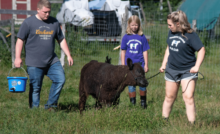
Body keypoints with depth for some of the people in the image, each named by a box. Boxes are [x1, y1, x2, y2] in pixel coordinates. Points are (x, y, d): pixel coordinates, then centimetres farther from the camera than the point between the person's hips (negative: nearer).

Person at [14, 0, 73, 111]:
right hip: (34, 64, -4)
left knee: (60, 79, -10)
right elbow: (20, 40, -1)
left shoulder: (54, 23, 12)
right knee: (35, 88, -2)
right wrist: (17, 57, -9)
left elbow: (61, 40, 20)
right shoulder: (28, 22, -1)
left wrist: (68, 55, 13)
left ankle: (50, 105, 2)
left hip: (52, 61, 4)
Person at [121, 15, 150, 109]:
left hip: (140, 64, -1)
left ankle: (143, 102, 18)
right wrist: (123, 65, 5)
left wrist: (146, 64, 2)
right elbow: (123, 51, 7)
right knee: (131, 84, 6)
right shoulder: (126, 37, 2)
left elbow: (145, 51, 3)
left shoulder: (142, 37, 0)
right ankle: (132, 103, 14)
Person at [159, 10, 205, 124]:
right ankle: (164, 120, 25)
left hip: (187, 71, -6)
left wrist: (197, 66, -23)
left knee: (188, 97, -13)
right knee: (169, 97, 14)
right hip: (171, 70, 6)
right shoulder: (171, 33, 3)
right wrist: (164, 64, 13)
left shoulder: (190, 35, -17)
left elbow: (201, 50, -15)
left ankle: (191, 123, -10)